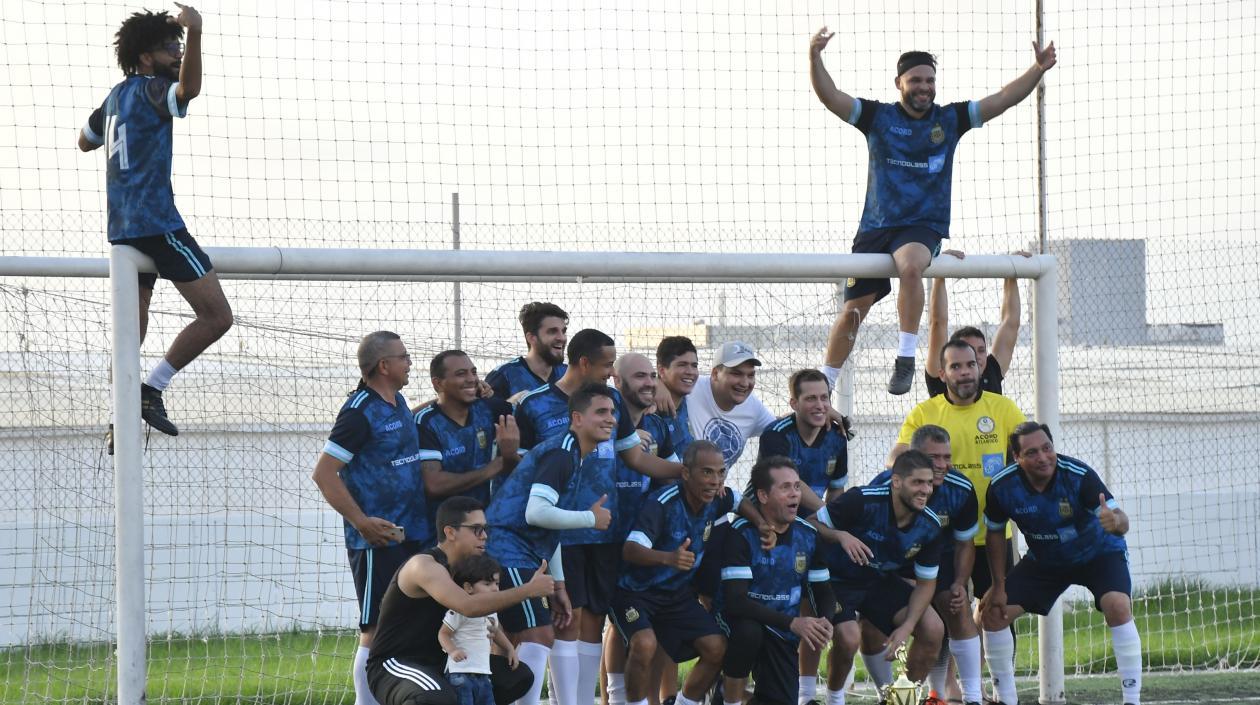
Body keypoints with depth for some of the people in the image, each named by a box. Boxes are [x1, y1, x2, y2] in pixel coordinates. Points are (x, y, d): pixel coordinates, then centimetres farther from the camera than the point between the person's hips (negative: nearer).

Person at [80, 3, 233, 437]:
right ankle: (152, 390, -12)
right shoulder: (150, 89, -8)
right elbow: (188, 89, -33)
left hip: (123, 229, 10)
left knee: (132, 330, 11)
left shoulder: (117, 96, 17)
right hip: (157, 222, -10)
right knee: (216, 315, -10)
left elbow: (85, 141, 35)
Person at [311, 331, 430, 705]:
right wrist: (362, 522, -18)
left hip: (411, 536, 8)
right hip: (377, 540, -8)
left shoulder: (398, 404, 13)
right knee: (378, 631, -6)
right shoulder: (361, 411, -12)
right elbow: (323, 473, -14)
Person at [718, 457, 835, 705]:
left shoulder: (808, 535, 0)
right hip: (741, 620, -4)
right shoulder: (741, 534, -17)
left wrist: (824, 623, -16)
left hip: (781, 636, 4)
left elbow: (824, 593, 9)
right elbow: (735, 600, -25)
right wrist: (793, 622, -33)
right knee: (749, 632, -39)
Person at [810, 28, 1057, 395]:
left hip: (924, 227, -1)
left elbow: (1002, 99, 4)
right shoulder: (878, 117, 4)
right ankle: (823, 384, 20)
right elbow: (830, 97, -4)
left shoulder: (950, 119, 7)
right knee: (853, 309, 2)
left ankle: (906, 357, -31)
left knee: (910, 266, -36)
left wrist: (1038, 69, -8)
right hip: (876, 227, 1)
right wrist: (814, 58, -21)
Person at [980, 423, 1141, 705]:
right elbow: (995, 533, -3)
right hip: (1043, 561, 4)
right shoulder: (1002, 487, -22)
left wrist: (1115, 521, -64)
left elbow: (1122, 521, -39)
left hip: (1098, 553, -4)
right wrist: (999, 586, -6)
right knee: (993, 614, -6)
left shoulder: (1079, 476, -32)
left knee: (1118, 607, -30)